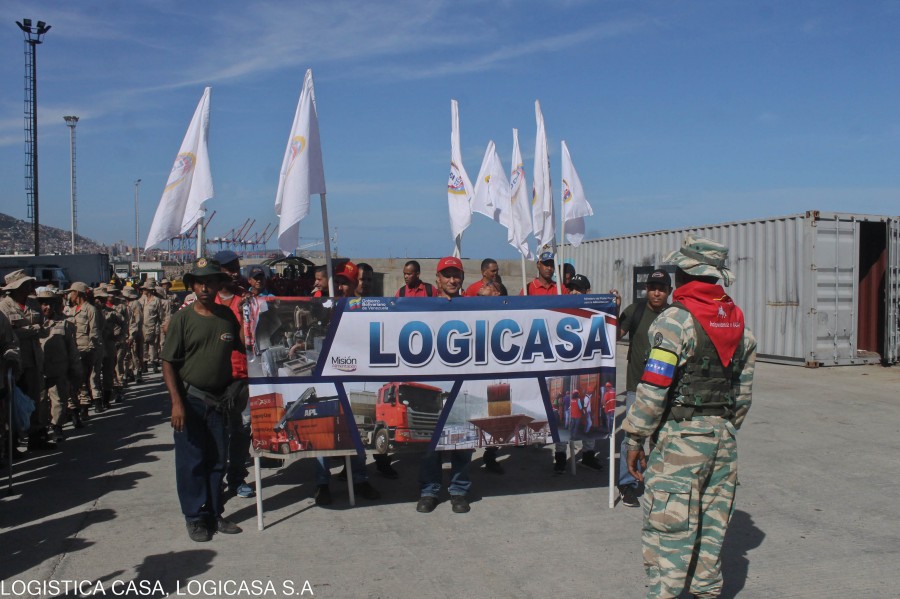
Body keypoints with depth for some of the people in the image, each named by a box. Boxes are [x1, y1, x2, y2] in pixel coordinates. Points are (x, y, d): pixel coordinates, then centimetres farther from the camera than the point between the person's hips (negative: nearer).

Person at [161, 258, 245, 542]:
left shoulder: (227, 315, 4)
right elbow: (168, 363, -7)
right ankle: (195, 517, 15)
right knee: (191, 461, 3)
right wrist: (176, 402, -14)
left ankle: (215, 513, 23)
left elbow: (242, 348, 15)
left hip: (220, 399, 4)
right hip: (190, 399, -3)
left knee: (217, 459, 11)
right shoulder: (183, 318, -6)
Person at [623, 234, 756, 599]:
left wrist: (635, 438, -10)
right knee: (711, 523, 17)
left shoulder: (676, 319, -14)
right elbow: (744, 391, 12)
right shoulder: (739, 323, 9)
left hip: (680, 435, -7)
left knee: (668, 527, -1)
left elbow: (654, 388, -17)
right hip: (723, 435, 8)